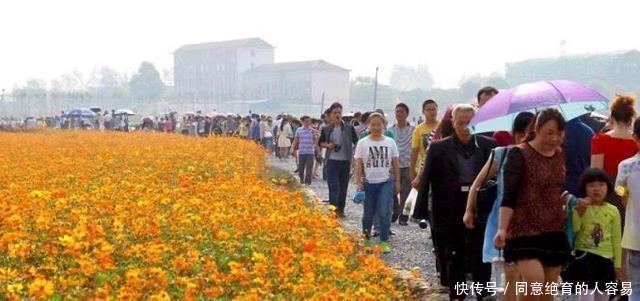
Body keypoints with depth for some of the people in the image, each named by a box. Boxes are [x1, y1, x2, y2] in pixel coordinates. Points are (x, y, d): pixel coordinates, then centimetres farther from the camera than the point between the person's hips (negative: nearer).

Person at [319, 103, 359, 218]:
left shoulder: (349, 128, 1)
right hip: (332, 161, -1)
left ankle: (341, 209, 20)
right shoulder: (326, 129, 3)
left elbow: (356, 142, 8)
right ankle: (333, 208, -12)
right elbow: (320, 143, 13)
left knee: (343, 187, 9)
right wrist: (328, 145, -7)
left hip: (345, 162, 1)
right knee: (333, 186, -10)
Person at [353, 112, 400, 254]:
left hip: (386, 182, 0)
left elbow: (395, 164, 7)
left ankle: (384, 242, -2)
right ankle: (366, 237, 32)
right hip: (369, 182, 0)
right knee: (369, 213, 10)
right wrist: (358, 182, -8)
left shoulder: (390, 142, 2)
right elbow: (358, 165, -1)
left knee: (383, 213, -9)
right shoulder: (362, 143, -1)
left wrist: (397, 182, 6)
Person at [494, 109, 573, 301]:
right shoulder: (519, 155, -10)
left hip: (555, 231, 6)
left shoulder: (560, 155, 9)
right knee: (534, 282, -23)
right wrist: (502, 229, -27)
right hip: (525, 230, -6)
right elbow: (509, 196, -16)